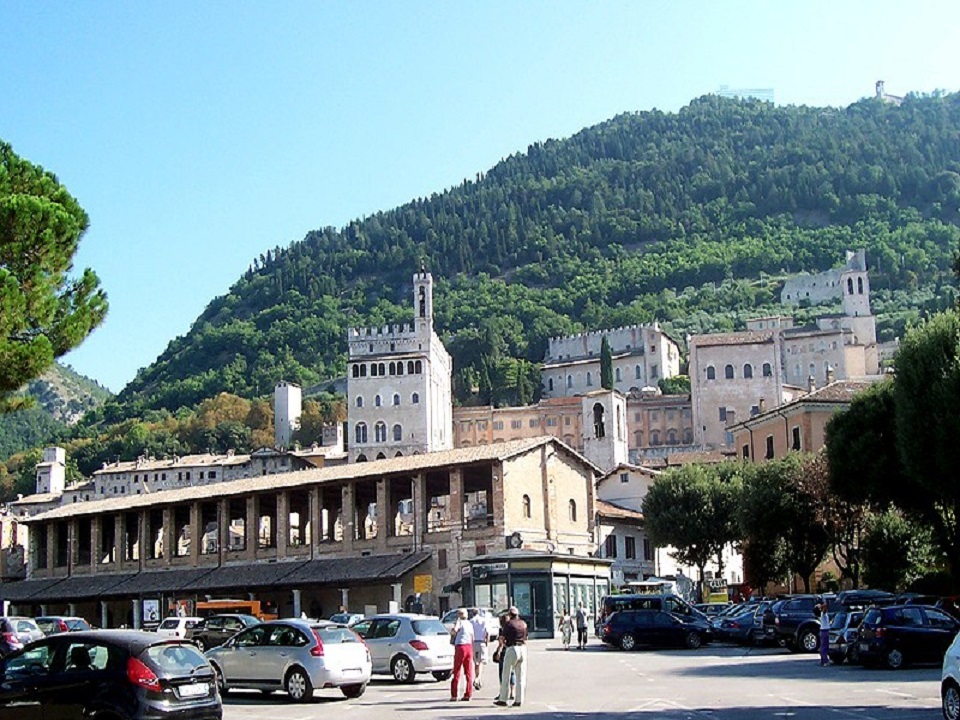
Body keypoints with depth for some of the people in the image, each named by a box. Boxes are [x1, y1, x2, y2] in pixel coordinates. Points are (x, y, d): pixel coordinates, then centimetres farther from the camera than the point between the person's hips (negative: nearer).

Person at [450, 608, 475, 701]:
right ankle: (468, 694, 4)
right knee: (468, 672, 7)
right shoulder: (470, 624, 15)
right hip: (469, 647, 5)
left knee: (456, 672, 0)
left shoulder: (459, 622, -4)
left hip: (460, 647, -5)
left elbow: (453, 631, -21)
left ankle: (454, 695, -1)